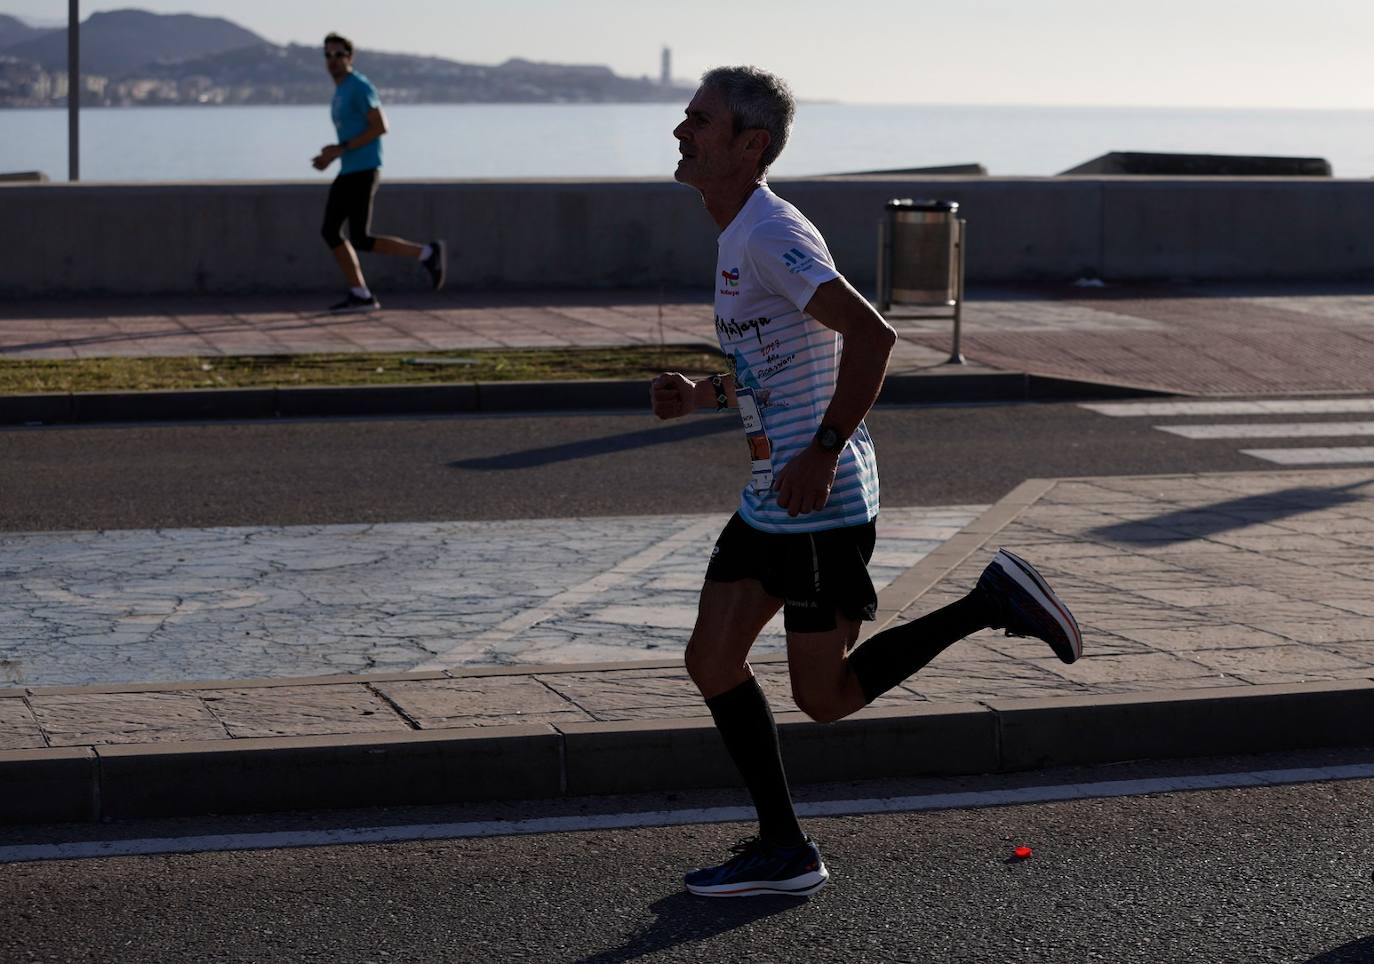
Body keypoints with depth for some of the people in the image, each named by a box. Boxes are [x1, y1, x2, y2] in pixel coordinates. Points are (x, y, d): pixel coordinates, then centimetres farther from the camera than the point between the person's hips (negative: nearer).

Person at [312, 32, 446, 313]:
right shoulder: (340, 92, 19)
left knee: (361, 240, -12)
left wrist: (340, 150, -18)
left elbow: (380, 127, -18)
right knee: (330, 230, 4)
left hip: (364, 171, -10)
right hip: (347, 172, 10)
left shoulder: (360, 87, -10)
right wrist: (330, 155, 11)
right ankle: (360, 295, 7)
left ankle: (427, 253, -3)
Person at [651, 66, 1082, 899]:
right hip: (770, 498, 10)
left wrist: (824, 452, -28)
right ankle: (784, 850, 14)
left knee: (824, 697, -1)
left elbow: (871, 336, -29)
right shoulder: (741, 233, 14)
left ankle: (993, 603, 7)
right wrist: (707, 395, 13)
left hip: (822, 503, -10)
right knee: (712, 661, 8)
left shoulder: (770, 234, -18)